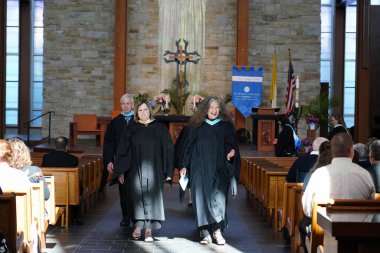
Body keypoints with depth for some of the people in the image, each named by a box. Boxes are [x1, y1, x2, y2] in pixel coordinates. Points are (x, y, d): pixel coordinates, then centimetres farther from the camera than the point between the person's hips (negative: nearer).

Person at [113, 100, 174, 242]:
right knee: (136, 196, 0)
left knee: (151, 196, -2)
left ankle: (149, 229, 2)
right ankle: (138, 226, 10)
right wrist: (121, 171, 1)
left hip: (153, 170, -1)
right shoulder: (131, 130, 6)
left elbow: (168, 149, 3)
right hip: (135, 170, 1)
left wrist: (168, 171, -2)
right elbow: (122, 151, 7)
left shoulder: (160, 128, 3)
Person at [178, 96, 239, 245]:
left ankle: (217, 231, 1)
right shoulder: (196, 126, 9)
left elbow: (231, 144, 8)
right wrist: (184, 166, 1)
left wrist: (231, 151, -16)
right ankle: (205, 232, 2)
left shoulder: (226, 126, 9)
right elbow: (187, 146, 8)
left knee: (217, 198, -6)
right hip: (199, 170, 0)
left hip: (219, 170, 0)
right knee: (201, 198, -2)